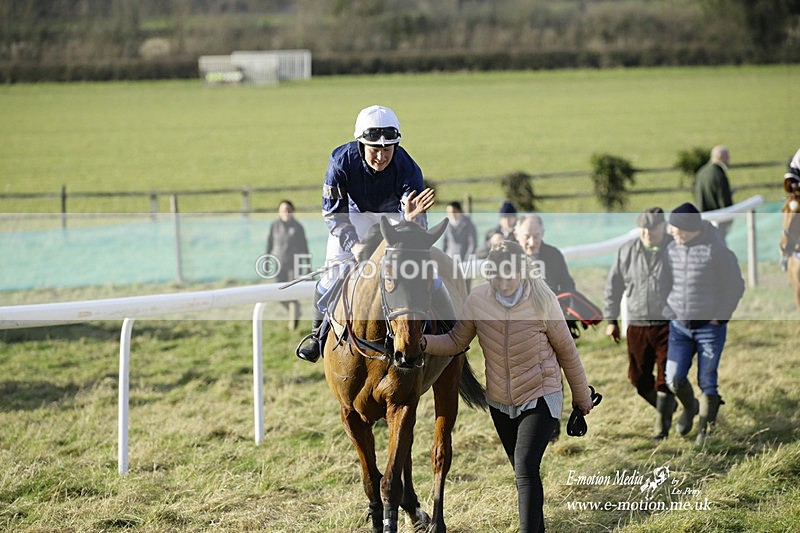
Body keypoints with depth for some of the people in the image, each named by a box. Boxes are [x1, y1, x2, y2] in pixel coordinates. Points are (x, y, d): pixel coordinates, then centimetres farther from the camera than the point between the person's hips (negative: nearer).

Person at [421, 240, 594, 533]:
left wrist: (582, 395, 5)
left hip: (540, 397, -4)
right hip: (500, 403, 4)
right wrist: (425, 342, -17)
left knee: (526, 468, -20)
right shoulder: (478, 299, -9)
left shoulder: (542, 299, -17)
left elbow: (566, 351, -5)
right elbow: (456, 341, 4)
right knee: (523, 473, 16)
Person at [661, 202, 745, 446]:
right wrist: (668, 312, 4)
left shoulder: (717, 251, -14)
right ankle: (689, 407, 29)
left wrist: (720, 317, -12)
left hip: (710, 327, -4)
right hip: (679, 326, 4)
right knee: (674, 379, -3)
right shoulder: (672, 249, 2)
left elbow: (735, 286, -7)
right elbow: (665, 283, 16)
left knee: (707, 382, 2)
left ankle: (705, 431, 19)